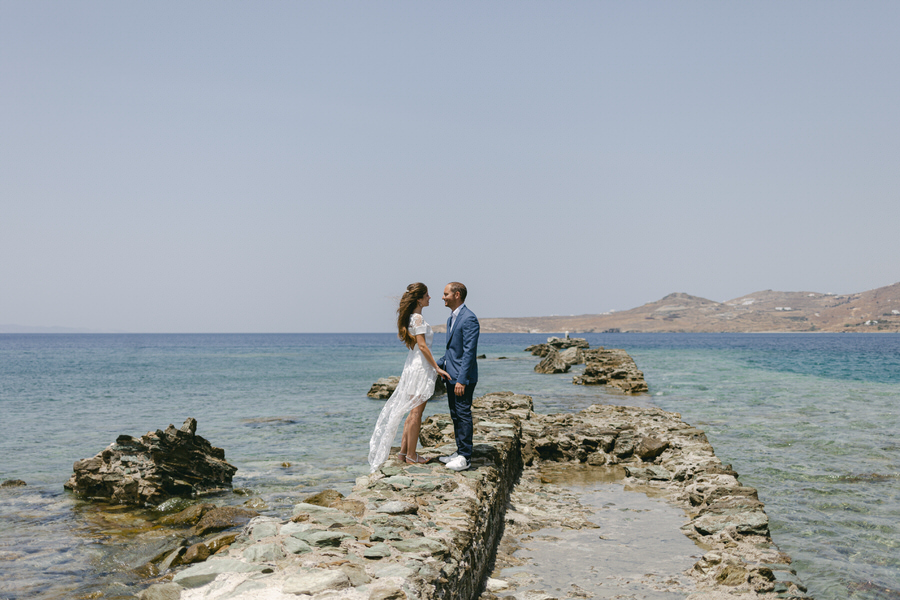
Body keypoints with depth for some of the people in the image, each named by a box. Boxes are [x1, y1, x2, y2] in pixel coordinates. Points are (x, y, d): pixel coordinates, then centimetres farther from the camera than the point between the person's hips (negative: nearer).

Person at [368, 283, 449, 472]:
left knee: (413, 411, 15)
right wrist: (437, 368, -16)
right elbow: (422, 346, -19)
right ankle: (411, 455, 4)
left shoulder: (411, 317, 13)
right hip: (421, 366, -10)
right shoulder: (418, 318, -16)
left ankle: (404, 450, 19)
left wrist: (434, 367, 22)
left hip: (413, 364, 10)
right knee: (416, 412, -2)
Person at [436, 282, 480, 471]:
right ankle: (460, 452, 23)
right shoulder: (451, 319, 15)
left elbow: (469, 351, -21)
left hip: (463, 377, -10)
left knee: (463, 415, -5)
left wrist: (461, 380, -24)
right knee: (455, 415, 14)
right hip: (451, 376, 10)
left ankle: (465, 457, 0)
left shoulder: (469, 319, -16)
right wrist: (438, 365, 14)